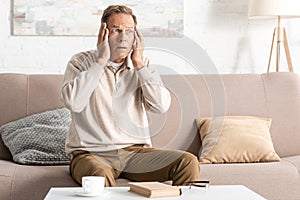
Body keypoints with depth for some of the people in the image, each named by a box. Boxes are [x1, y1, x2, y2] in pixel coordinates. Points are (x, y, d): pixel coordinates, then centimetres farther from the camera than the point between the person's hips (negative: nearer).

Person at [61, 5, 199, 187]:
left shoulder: (143, 66, 11)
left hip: (136, 151, 3)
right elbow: (73, 102, -18)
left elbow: (161, 106, -6)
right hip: (91, 153, -3)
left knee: (188, 162, -17)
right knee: (100, 175, -38)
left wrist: (139, 64, -5)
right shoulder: (82, 62, 3)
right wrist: (101, 61, -11)